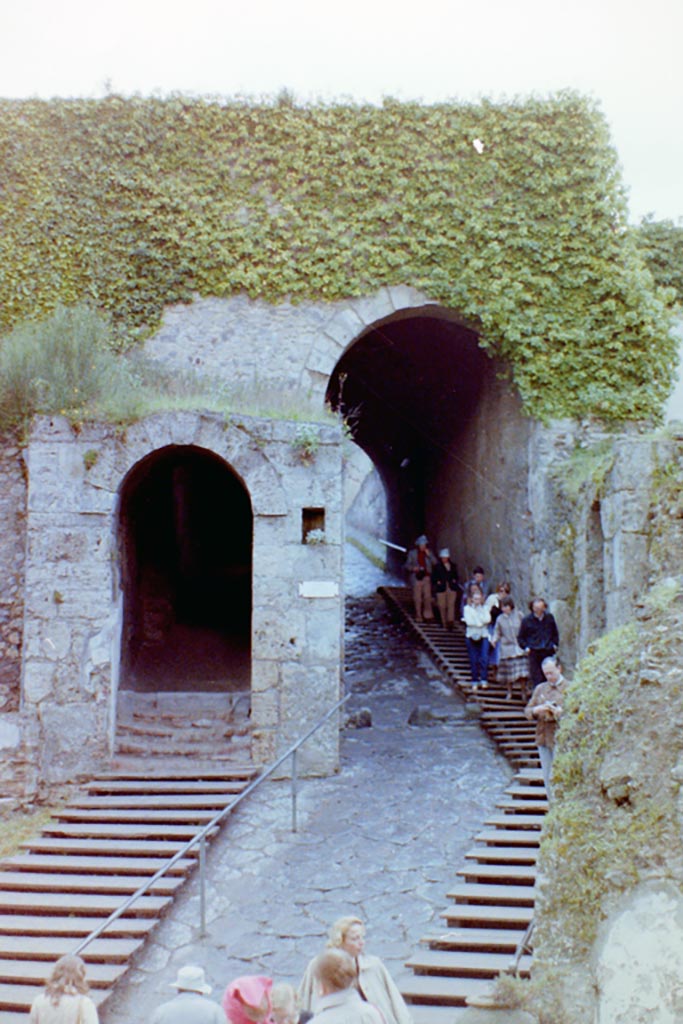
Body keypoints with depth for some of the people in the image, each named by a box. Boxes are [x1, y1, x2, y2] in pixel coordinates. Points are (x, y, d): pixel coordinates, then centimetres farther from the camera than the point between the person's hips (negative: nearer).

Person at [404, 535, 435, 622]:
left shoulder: (428, 552, 7)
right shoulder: (412, 553, 2)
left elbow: (435, 562, 1)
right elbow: (407, 565, 5)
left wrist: (429, 555, -12)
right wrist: (413, 568, -15)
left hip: (426, 577, 1)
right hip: (417, 578, -1)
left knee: (427, 597, -5)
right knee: (417, 598, 1)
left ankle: (428, 614, 4)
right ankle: (418, 616, 9)